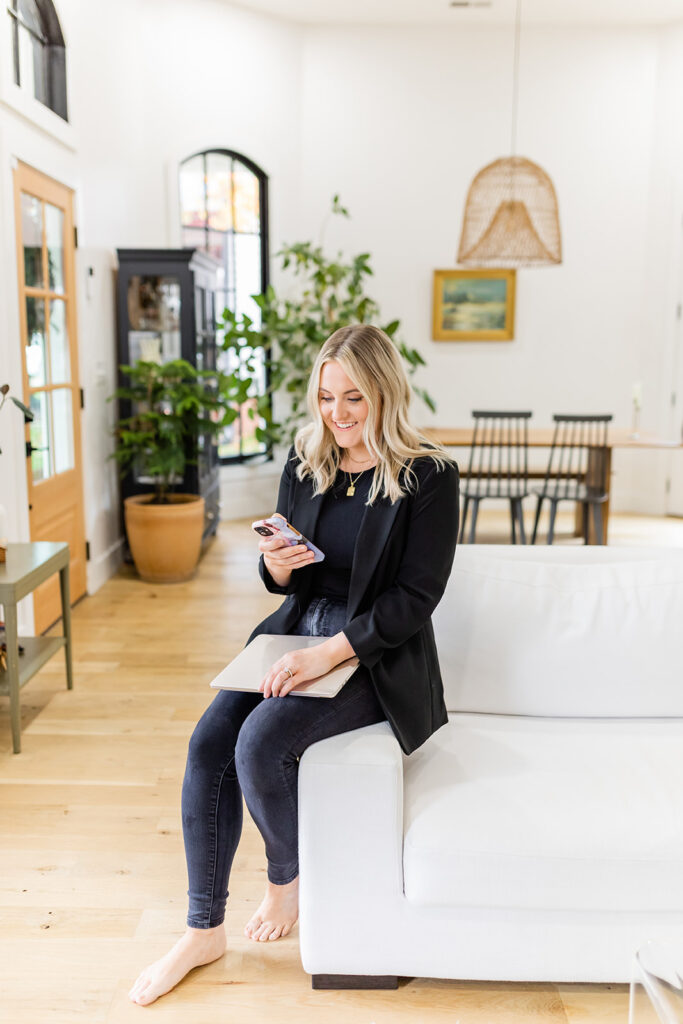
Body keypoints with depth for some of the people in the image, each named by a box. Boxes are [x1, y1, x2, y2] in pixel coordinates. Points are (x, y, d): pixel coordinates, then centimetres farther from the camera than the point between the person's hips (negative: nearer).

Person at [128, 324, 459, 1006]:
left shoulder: (429, 477, -10)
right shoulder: (304, 462, 6)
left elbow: (416, 595, -14)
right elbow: (284, 583, 12)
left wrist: (327, 654, -22)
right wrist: (277, 564, -13)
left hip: (377, 654, -5)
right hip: (296, 632, 6)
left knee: (261, 741, -25)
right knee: (208, 742, -14)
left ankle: (285, 877, 9)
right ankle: (204, 931, 4)